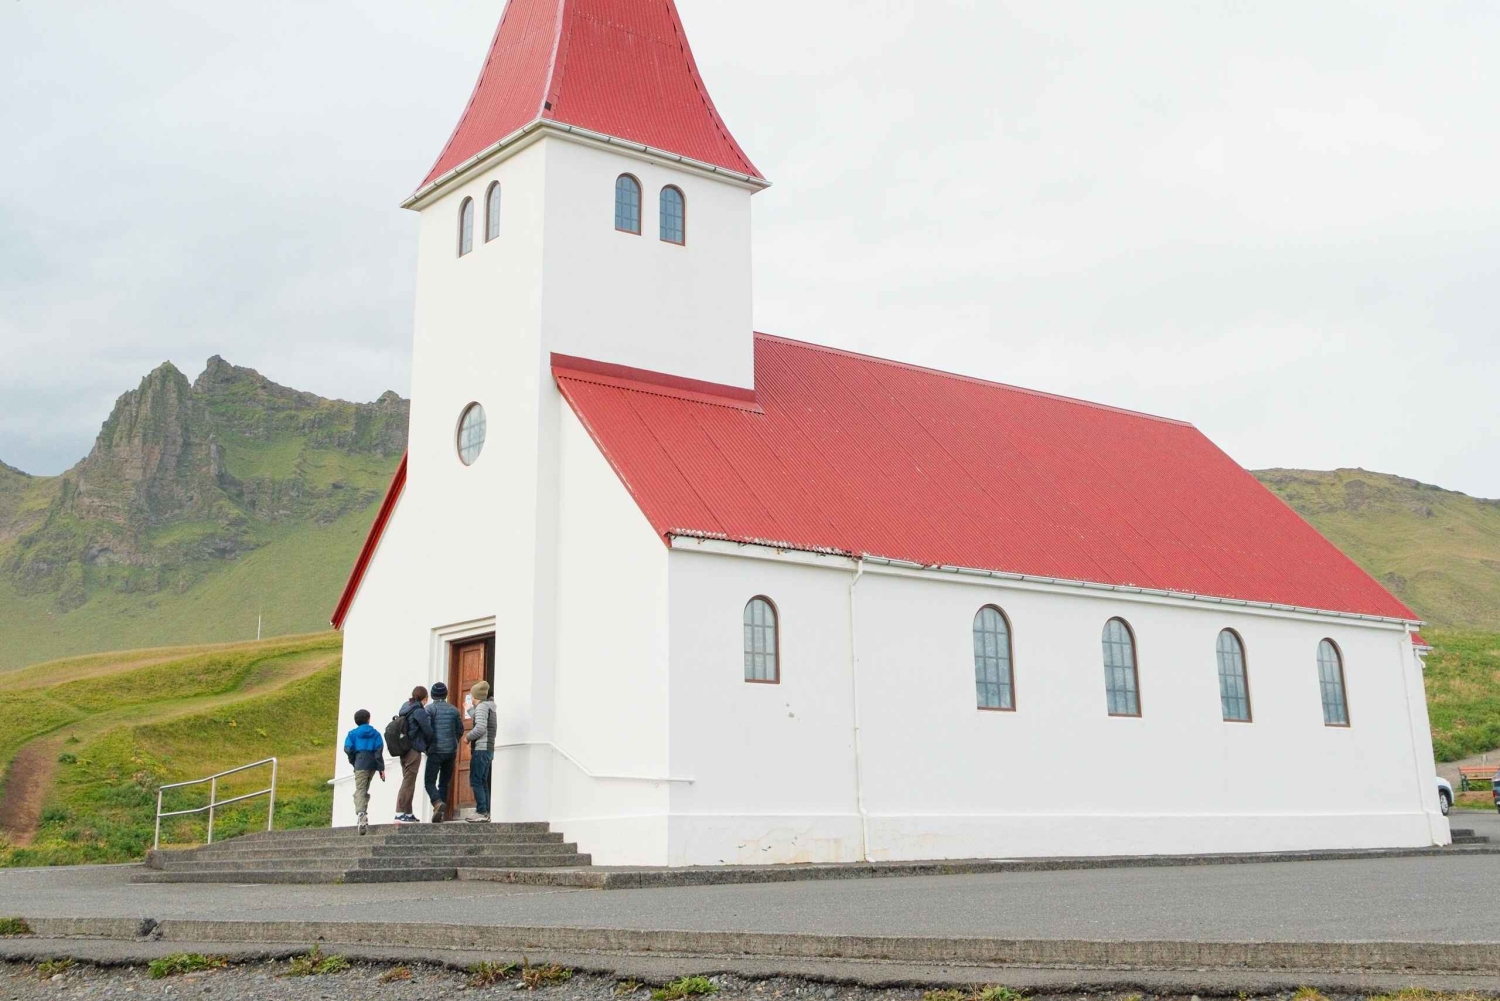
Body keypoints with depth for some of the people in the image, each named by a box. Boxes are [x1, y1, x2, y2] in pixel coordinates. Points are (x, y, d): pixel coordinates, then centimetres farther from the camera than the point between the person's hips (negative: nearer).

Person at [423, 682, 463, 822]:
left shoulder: (429, 708, -4)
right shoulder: (453, 710, 9)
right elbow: (460, 730, 10)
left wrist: (426, 746, 1)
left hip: (435, 751, -4)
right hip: (451, 751, 4)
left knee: (430, 782, -3)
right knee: (444, 783, 11)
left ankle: (438, 803, -30)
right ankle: (441, 814, 5)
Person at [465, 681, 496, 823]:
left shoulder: (481, 707, -11)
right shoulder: (491, 707, 18)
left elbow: (480, 728, -20)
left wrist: (468, 737, -6)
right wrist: (469, 710, 38)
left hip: (481, 748, -10)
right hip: (489, 749, 10)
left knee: (476, 781, -10)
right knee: (483, 782, 11)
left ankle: (482, 812, -17)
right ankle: (485, 812, 9)